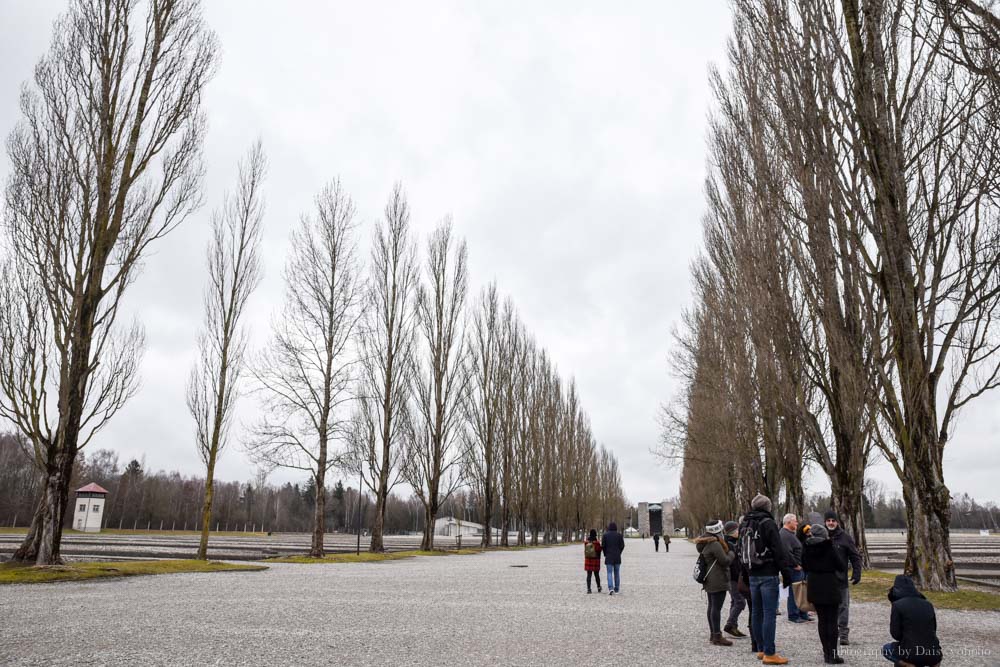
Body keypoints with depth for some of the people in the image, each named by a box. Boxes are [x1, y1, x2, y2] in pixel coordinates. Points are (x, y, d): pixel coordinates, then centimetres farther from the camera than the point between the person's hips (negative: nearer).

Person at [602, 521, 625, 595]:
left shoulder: (605, 535, -4)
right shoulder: (619, 535, -2)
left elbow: (603, 545, -5)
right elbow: (622, 545, -2)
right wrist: (619, 553, 12)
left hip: (609, 557, -2)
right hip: (617, 557, 2)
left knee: (609, 573, 0)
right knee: (617, 573, 13)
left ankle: (610, 588, -17)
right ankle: (617, 589, 19)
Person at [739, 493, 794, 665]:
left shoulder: (744, 525, 12)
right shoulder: (768, 523, -12)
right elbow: (779, 551, -15)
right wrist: (786, 572, -11)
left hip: (752, 575, 7)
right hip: (768, 575, -7)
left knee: (756, 612, 12)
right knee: (769, 613, -5)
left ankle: (761, 649, 20)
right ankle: (769, 654, -5)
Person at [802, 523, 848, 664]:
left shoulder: (807, 548, -2)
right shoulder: (831, 549, -14)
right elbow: (842, 567, -8)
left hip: (814, 588, 4)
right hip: (830, 588, -4)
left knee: (822, 620, 12)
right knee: (832, 621, 3)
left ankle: (826, 652, 16)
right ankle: (832, 654, 5)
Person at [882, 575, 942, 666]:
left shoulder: (898, 605, -6)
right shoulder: (928, 604, 9)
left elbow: (895, 634, -5)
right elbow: (933, 630, 17)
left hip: (912, 653, -5)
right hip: (933, 654, 5)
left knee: (886, 649, 24)